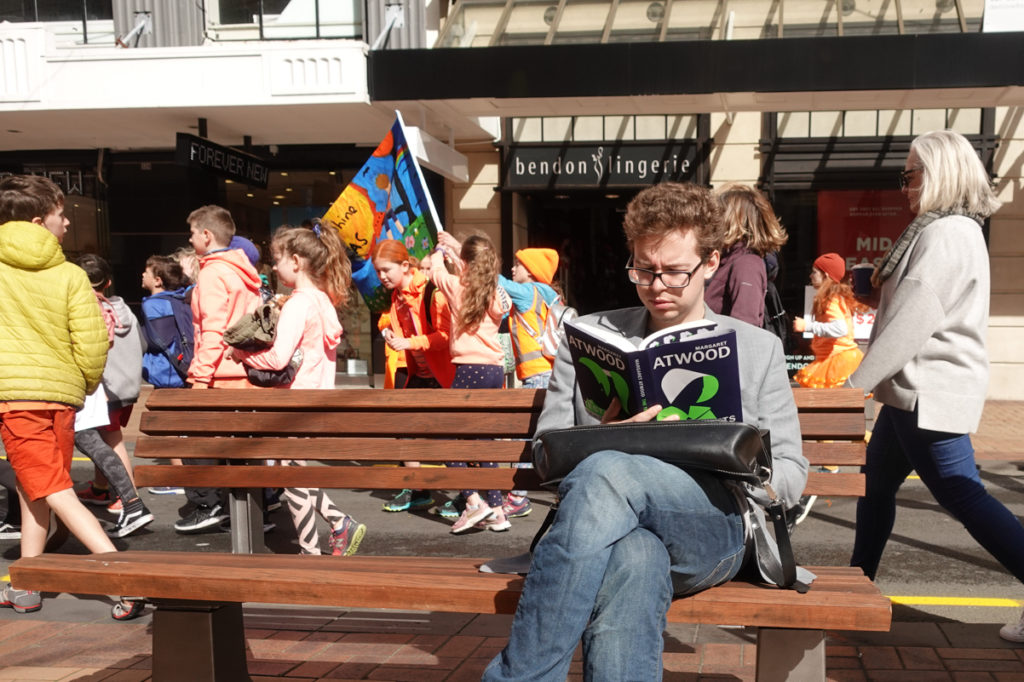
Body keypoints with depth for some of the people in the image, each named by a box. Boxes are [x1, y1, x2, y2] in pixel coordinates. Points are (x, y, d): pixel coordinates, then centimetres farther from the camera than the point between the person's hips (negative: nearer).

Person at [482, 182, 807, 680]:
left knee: (606, 473, -35)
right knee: (634, 557, -41)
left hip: (715, 525, 0)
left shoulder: (758, 349, 20)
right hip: (620, 527, 1)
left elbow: (790, 475, 16)